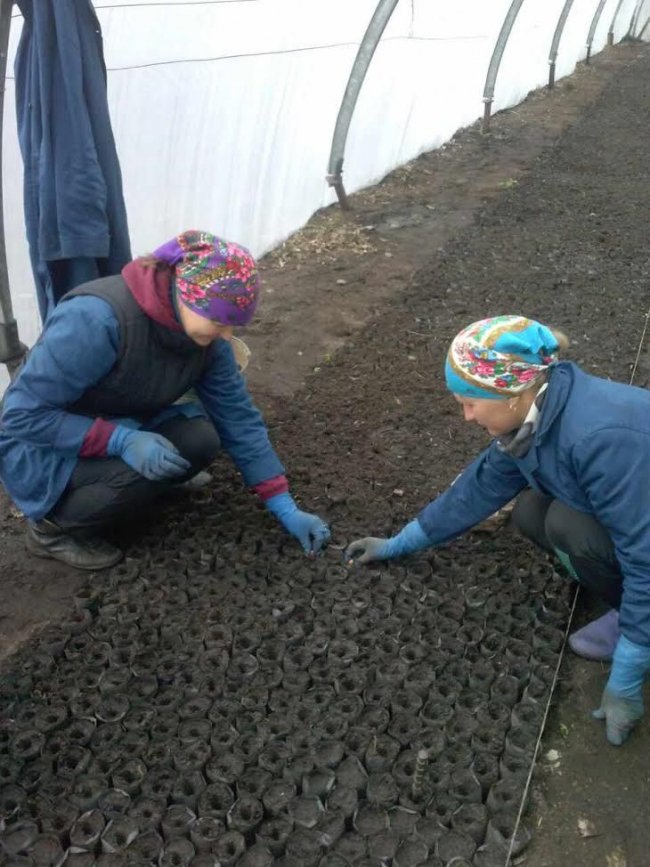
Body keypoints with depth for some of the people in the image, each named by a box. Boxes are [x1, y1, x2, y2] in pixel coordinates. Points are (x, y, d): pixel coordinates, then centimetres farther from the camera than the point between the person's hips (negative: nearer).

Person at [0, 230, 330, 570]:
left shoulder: (206, 337, -12)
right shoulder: (97, 318, -33)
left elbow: (238, 417, -7)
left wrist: (286, 509, -10)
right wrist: (122, 440, -38)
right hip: (39, 450, -7)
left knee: (200, 438, -17)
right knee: (139, 469, -32)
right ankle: (53, 524, -4)